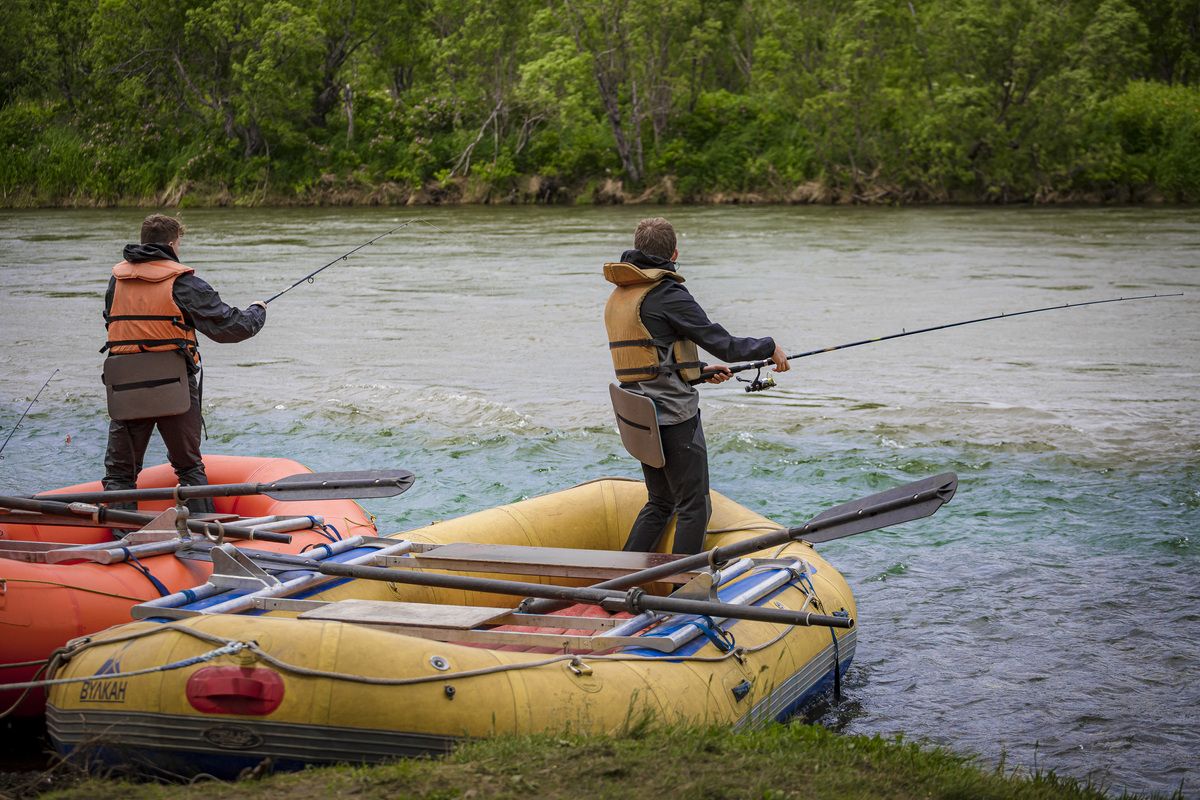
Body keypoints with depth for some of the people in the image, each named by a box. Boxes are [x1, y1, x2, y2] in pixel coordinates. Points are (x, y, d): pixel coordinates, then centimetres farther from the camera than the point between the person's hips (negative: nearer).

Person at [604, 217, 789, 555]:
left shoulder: (617, 297, 12)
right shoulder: (668, 294, -14)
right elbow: (724, 344, -13)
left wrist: (702, 371, 24)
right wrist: (770, 347, 4)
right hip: (674, 417, -8)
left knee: (659, 502, 20)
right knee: (694, 508, 0)